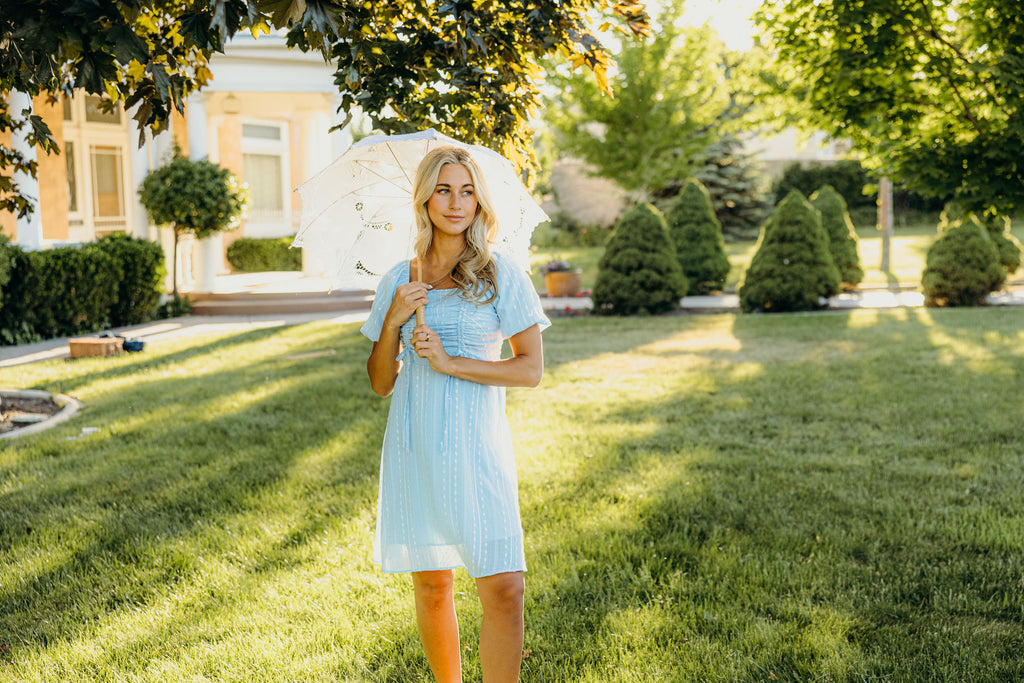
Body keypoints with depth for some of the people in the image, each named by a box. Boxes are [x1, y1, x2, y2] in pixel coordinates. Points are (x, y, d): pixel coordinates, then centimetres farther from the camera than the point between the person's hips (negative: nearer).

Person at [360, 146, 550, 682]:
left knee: (503, 588, -10)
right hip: (413, 449, 3)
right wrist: (392, 321, -8)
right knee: (431, 583, 11)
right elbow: (381, 383, 9)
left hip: (475, 445, -3)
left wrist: (451, 363, -14)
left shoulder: (501, 275, 0)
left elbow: (531, 369, -5)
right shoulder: (398, 281, 9)